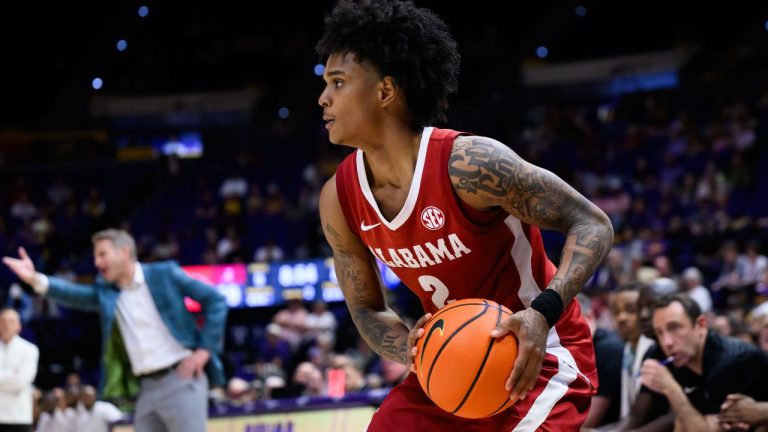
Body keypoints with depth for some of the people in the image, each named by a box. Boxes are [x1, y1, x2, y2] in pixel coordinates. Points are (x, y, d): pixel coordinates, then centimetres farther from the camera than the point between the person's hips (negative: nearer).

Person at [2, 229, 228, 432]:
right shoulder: (105, 291, 11)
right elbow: (74, 294, -7)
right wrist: (35, 279, -24)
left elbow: (215, 300, -2)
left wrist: (205, 349, -9)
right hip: (147, 388, 6)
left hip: (181, 380, -6)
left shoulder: (164, 274, -1)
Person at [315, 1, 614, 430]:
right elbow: (367, 309, 5)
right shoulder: (339, 200, -7)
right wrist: (413, 351, -17)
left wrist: (543, 314, -36)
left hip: (536, 360, -6)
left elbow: (592, 225, -21)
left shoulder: (468, 164, -26)